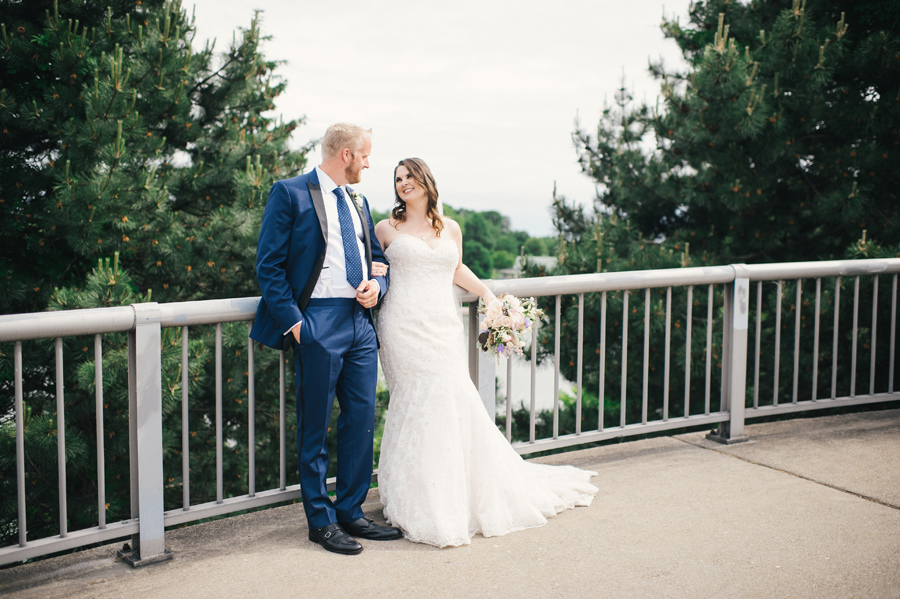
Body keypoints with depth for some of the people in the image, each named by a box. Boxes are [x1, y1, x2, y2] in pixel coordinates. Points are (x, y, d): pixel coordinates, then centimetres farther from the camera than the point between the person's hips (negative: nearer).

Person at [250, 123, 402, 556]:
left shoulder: (358, 202, 17)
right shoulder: (290, 193, -4)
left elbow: (377, 258, 25)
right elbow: (269, 265, -7)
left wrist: (377, 285, 2)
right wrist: (293, 320, -14)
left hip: (361, 322, 7)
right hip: (318, 324, -7)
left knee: (362, 420, 9)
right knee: (314, 426, 3)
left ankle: (351, 512, 23)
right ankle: (321, 520, 15)